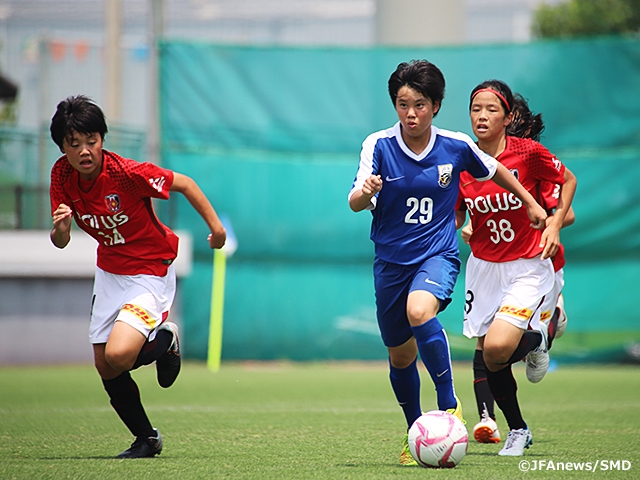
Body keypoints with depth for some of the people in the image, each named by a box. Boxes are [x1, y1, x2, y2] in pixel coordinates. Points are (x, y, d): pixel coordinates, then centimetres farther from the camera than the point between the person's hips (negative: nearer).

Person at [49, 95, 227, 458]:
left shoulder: (126, 173, -27)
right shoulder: (62, 175, -10)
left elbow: (183, 183, -14)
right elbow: (61, 242, -5)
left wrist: (215, 226, -14)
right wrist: (60, 230, -28)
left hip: (150, 269, -7)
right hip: (109, 270, 7)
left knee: (117, 355, -25)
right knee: (104, 367, 8)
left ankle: (164, 341, 9)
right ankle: (147, 439, 28)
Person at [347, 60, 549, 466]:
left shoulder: (456, 146, -7)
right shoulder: (379, 145, -9)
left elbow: (494, 170, 14)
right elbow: (355, 203, -19)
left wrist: (531, 202, 21)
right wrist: (364, 193, -41)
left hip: (438, 254, -2)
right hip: (391, 260, 2)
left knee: (420, 310, -34)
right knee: (400, 356, 12)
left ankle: (449, 404, -22)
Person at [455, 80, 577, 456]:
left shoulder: (529, 152, -13)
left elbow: (568, 180, 4)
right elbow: (454, 220, 6)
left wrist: (555, 224, -6)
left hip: (528, 267, -4)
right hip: (483, 267, 4)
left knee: (497, 347, -22)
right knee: (487, 358, 5)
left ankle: (537, 340, 13)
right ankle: (518, 431, 28)